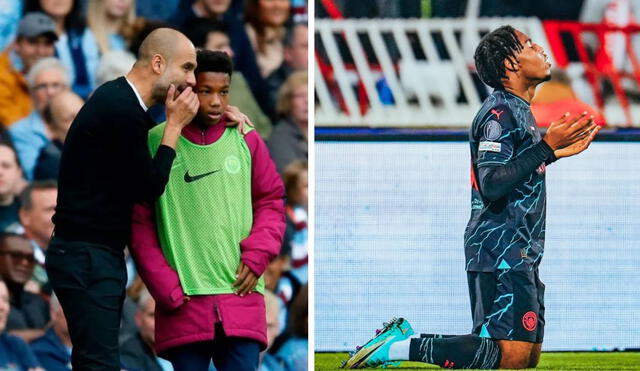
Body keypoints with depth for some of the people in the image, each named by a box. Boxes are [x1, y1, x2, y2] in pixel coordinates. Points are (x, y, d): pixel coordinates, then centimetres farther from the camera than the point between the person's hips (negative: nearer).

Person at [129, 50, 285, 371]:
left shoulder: (245, 140, 5)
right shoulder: (155, 143, -1)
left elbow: (270, 201, 15)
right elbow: (139, 223, 3)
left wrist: (256, 254, -1)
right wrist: (164, 287, -3)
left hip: (241, 298, 1)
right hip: (184, 303, -1)